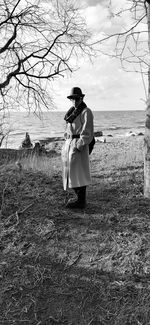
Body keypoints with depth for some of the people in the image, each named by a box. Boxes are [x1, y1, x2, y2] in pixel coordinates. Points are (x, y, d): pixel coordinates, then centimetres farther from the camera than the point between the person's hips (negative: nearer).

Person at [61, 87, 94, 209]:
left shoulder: (86, 112, -9)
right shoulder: (72, 111, 16)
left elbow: (87, 132, -15)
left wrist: (79, 146, -19)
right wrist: (67, 141, 13)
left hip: (78, 145, -9)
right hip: (69, 144, 9)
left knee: (78, 173, -6)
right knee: (71, 172, 12)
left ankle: (81, 201, 3)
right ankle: (80, 198, 23)